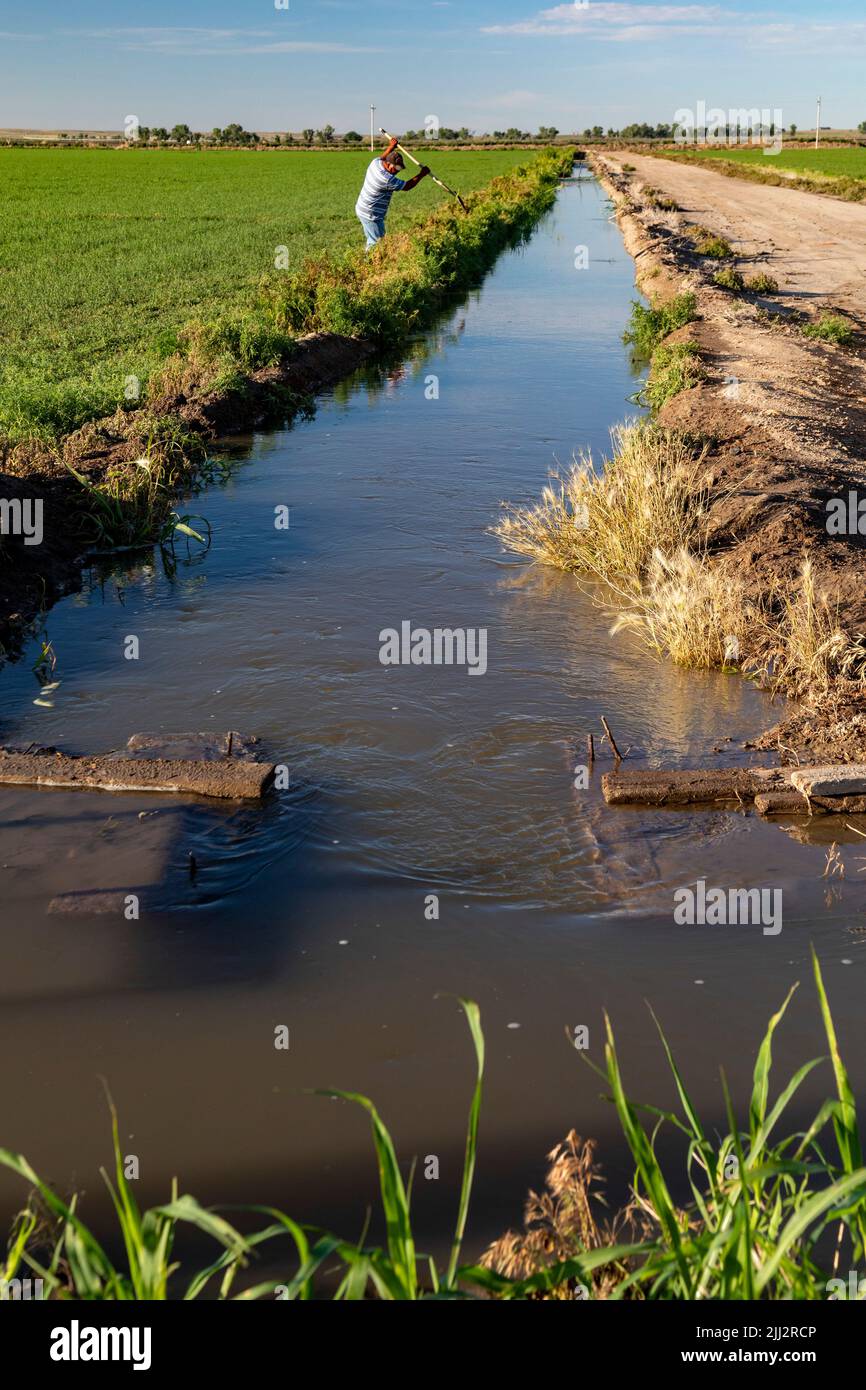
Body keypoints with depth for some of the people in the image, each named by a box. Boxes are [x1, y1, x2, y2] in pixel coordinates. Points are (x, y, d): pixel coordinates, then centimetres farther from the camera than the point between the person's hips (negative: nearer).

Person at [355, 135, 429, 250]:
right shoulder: (387, 179, -27)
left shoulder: (375, 163, -2)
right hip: (371, 215, -10)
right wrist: (421, 174, -4)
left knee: (372, 241, 18)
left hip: (362, 209, 10)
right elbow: (407, 186, -15)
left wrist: (391, 147, 34)